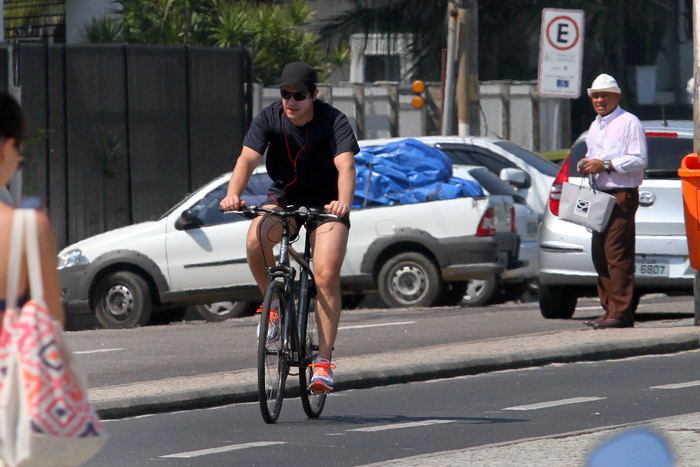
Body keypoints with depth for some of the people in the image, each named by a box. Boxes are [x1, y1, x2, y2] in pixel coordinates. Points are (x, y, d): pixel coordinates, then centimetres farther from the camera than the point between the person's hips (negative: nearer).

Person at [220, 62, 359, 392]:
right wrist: (233, 193, -46)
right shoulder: (269, 119, -13)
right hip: (284, 198, 2)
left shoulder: (333, 122, -19)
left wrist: (343, 202, -54)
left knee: (326, 275, -20)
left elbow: (346, 166, -33)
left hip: (326, 204, -2)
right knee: (256, 240, -30)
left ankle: (324, 361, -14)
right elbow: (247, 159, -25)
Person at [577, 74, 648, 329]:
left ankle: (621, 312, -14)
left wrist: (606, 165, -17)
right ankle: (609, 309, 11)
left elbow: (639, 160, -13)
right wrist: (586, 166, 9)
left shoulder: (629, 123, -6)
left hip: (622, 195, -9)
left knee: (617, 254, -13)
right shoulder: (595, 126, 22)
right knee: (600, 254, 7)